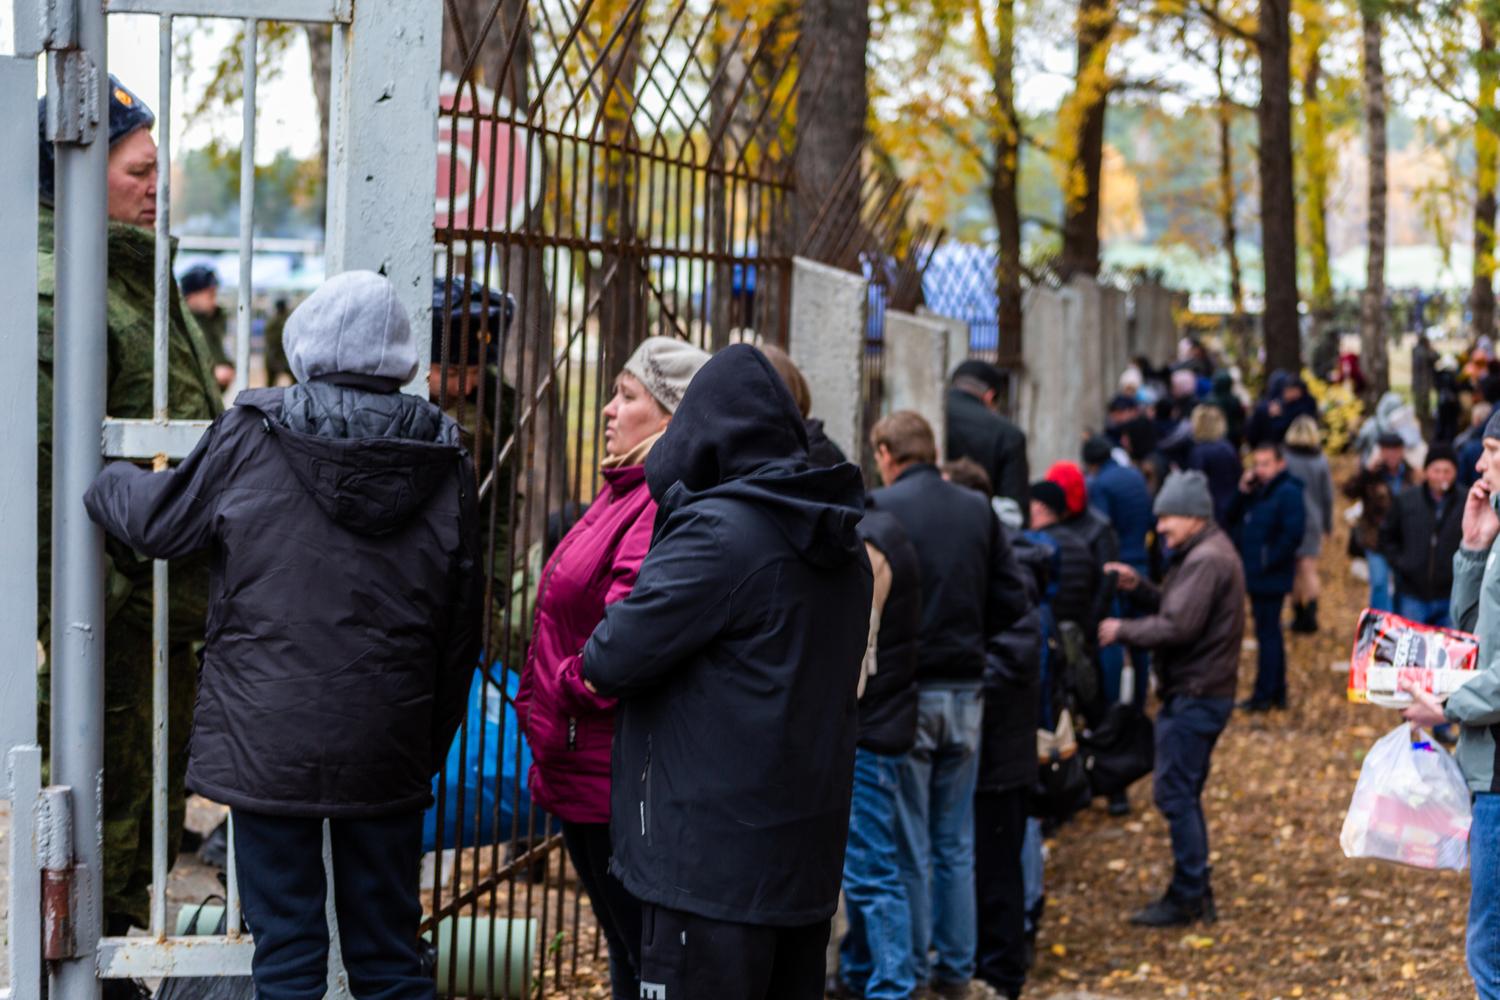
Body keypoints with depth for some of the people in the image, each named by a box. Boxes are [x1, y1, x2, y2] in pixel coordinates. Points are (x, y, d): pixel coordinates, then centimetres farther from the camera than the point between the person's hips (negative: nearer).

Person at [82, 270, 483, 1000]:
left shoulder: (251, 440, -8)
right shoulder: (443, 466, 1)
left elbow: (158, 522, 7)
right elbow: (459, 633, 6)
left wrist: (107, 481, 29)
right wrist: (432, 747, 15)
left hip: (271, 743, -2)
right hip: (388, 750, 3)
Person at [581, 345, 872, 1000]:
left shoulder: (716, 532, -15)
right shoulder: (840, 543, 12)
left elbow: (612, 660, -16)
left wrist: (594, 659, 7)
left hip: (713, 858, -8)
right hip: (810, 845, 9)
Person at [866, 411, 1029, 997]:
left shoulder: (880, 509, -12)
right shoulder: (978, 510, 4)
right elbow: (1012, 600, 3)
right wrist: (967, 639, 12)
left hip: (905, 691, -5)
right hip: (966, 690, 5)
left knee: (907, 847, 3)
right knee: (956, 845, 14)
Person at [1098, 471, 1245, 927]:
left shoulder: (1207, 560, -17)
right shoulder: (1204, 553, 17)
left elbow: (1178, 626, -23)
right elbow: (1174, 608, 17)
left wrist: (1123, 630, -13)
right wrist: (1139, 588, 4)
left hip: (1195, 696, -11)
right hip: (1199, 693, 11)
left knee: (1175, 792, -7)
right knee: (1184, 794, 14)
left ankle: (1187, 897, -3)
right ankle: (1196, 894, 20)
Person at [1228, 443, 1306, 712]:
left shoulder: (1288, 493, -13)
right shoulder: (1256, 492, 14)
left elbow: (1293, 534, -21)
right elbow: (1233, 520, 15)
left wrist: (1268, 561, -17)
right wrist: (1242, 494, 0)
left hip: (1271, 578, -9)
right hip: (1256, 577, 9)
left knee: (1267, 633, -5)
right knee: (1269, 633, 15)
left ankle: (1264, 695, -1)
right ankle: (1277, 693, 23)